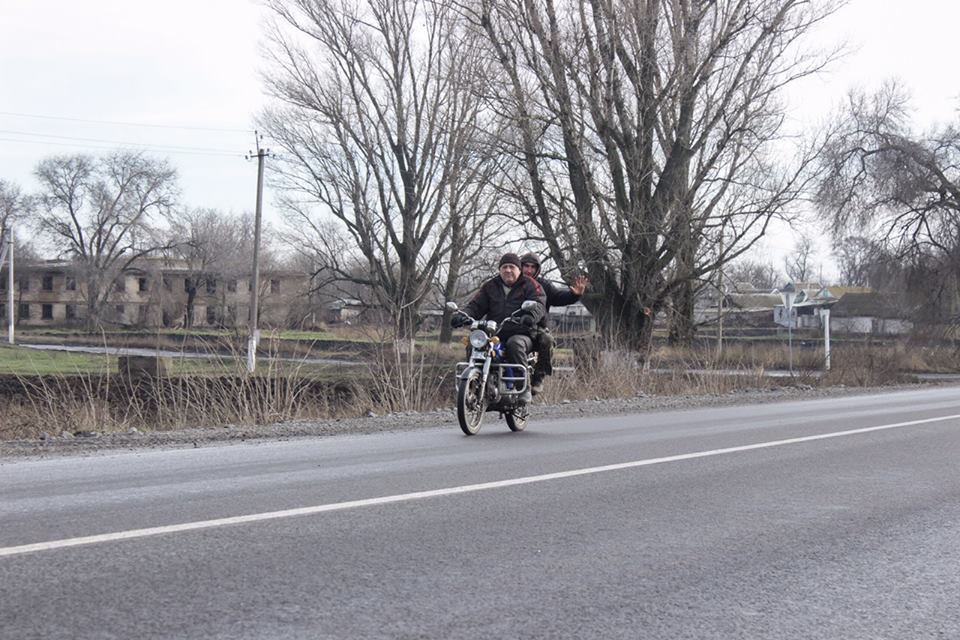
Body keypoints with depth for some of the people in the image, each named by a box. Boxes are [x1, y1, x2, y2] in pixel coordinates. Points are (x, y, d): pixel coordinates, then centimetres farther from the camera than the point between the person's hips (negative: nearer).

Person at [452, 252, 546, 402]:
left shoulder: (529, 285, 6)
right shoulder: (490, 286, 18)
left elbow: (539, 304, -10)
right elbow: (476, 305, 12)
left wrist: (530, 316, -34)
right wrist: (463, 315, -11)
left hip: (521, 334, -4)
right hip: (494, 334, 4)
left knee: (515, 344, -38)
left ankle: (524, 388, -32)